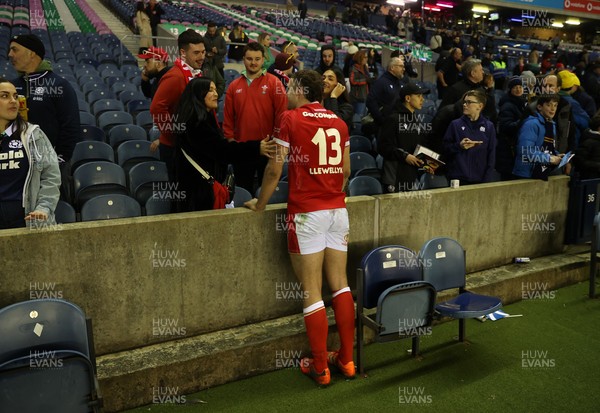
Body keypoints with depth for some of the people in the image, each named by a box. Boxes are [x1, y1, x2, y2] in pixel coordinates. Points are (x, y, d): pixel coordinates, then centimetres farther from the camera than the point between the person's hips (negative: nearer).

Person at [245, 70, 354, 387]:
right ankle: (346, 359, 18)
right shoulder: (339, 122, 10)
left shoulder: (291, 118, -4)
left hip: (307, 212, -5)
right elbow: (345, 170, 15)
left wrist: (260, 203, 9)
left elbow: (275, 169, -5)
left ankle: (320, 368, 9)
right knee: (340, 284, 11)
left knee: (311, 292, 1)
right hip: (337, 209, 6)